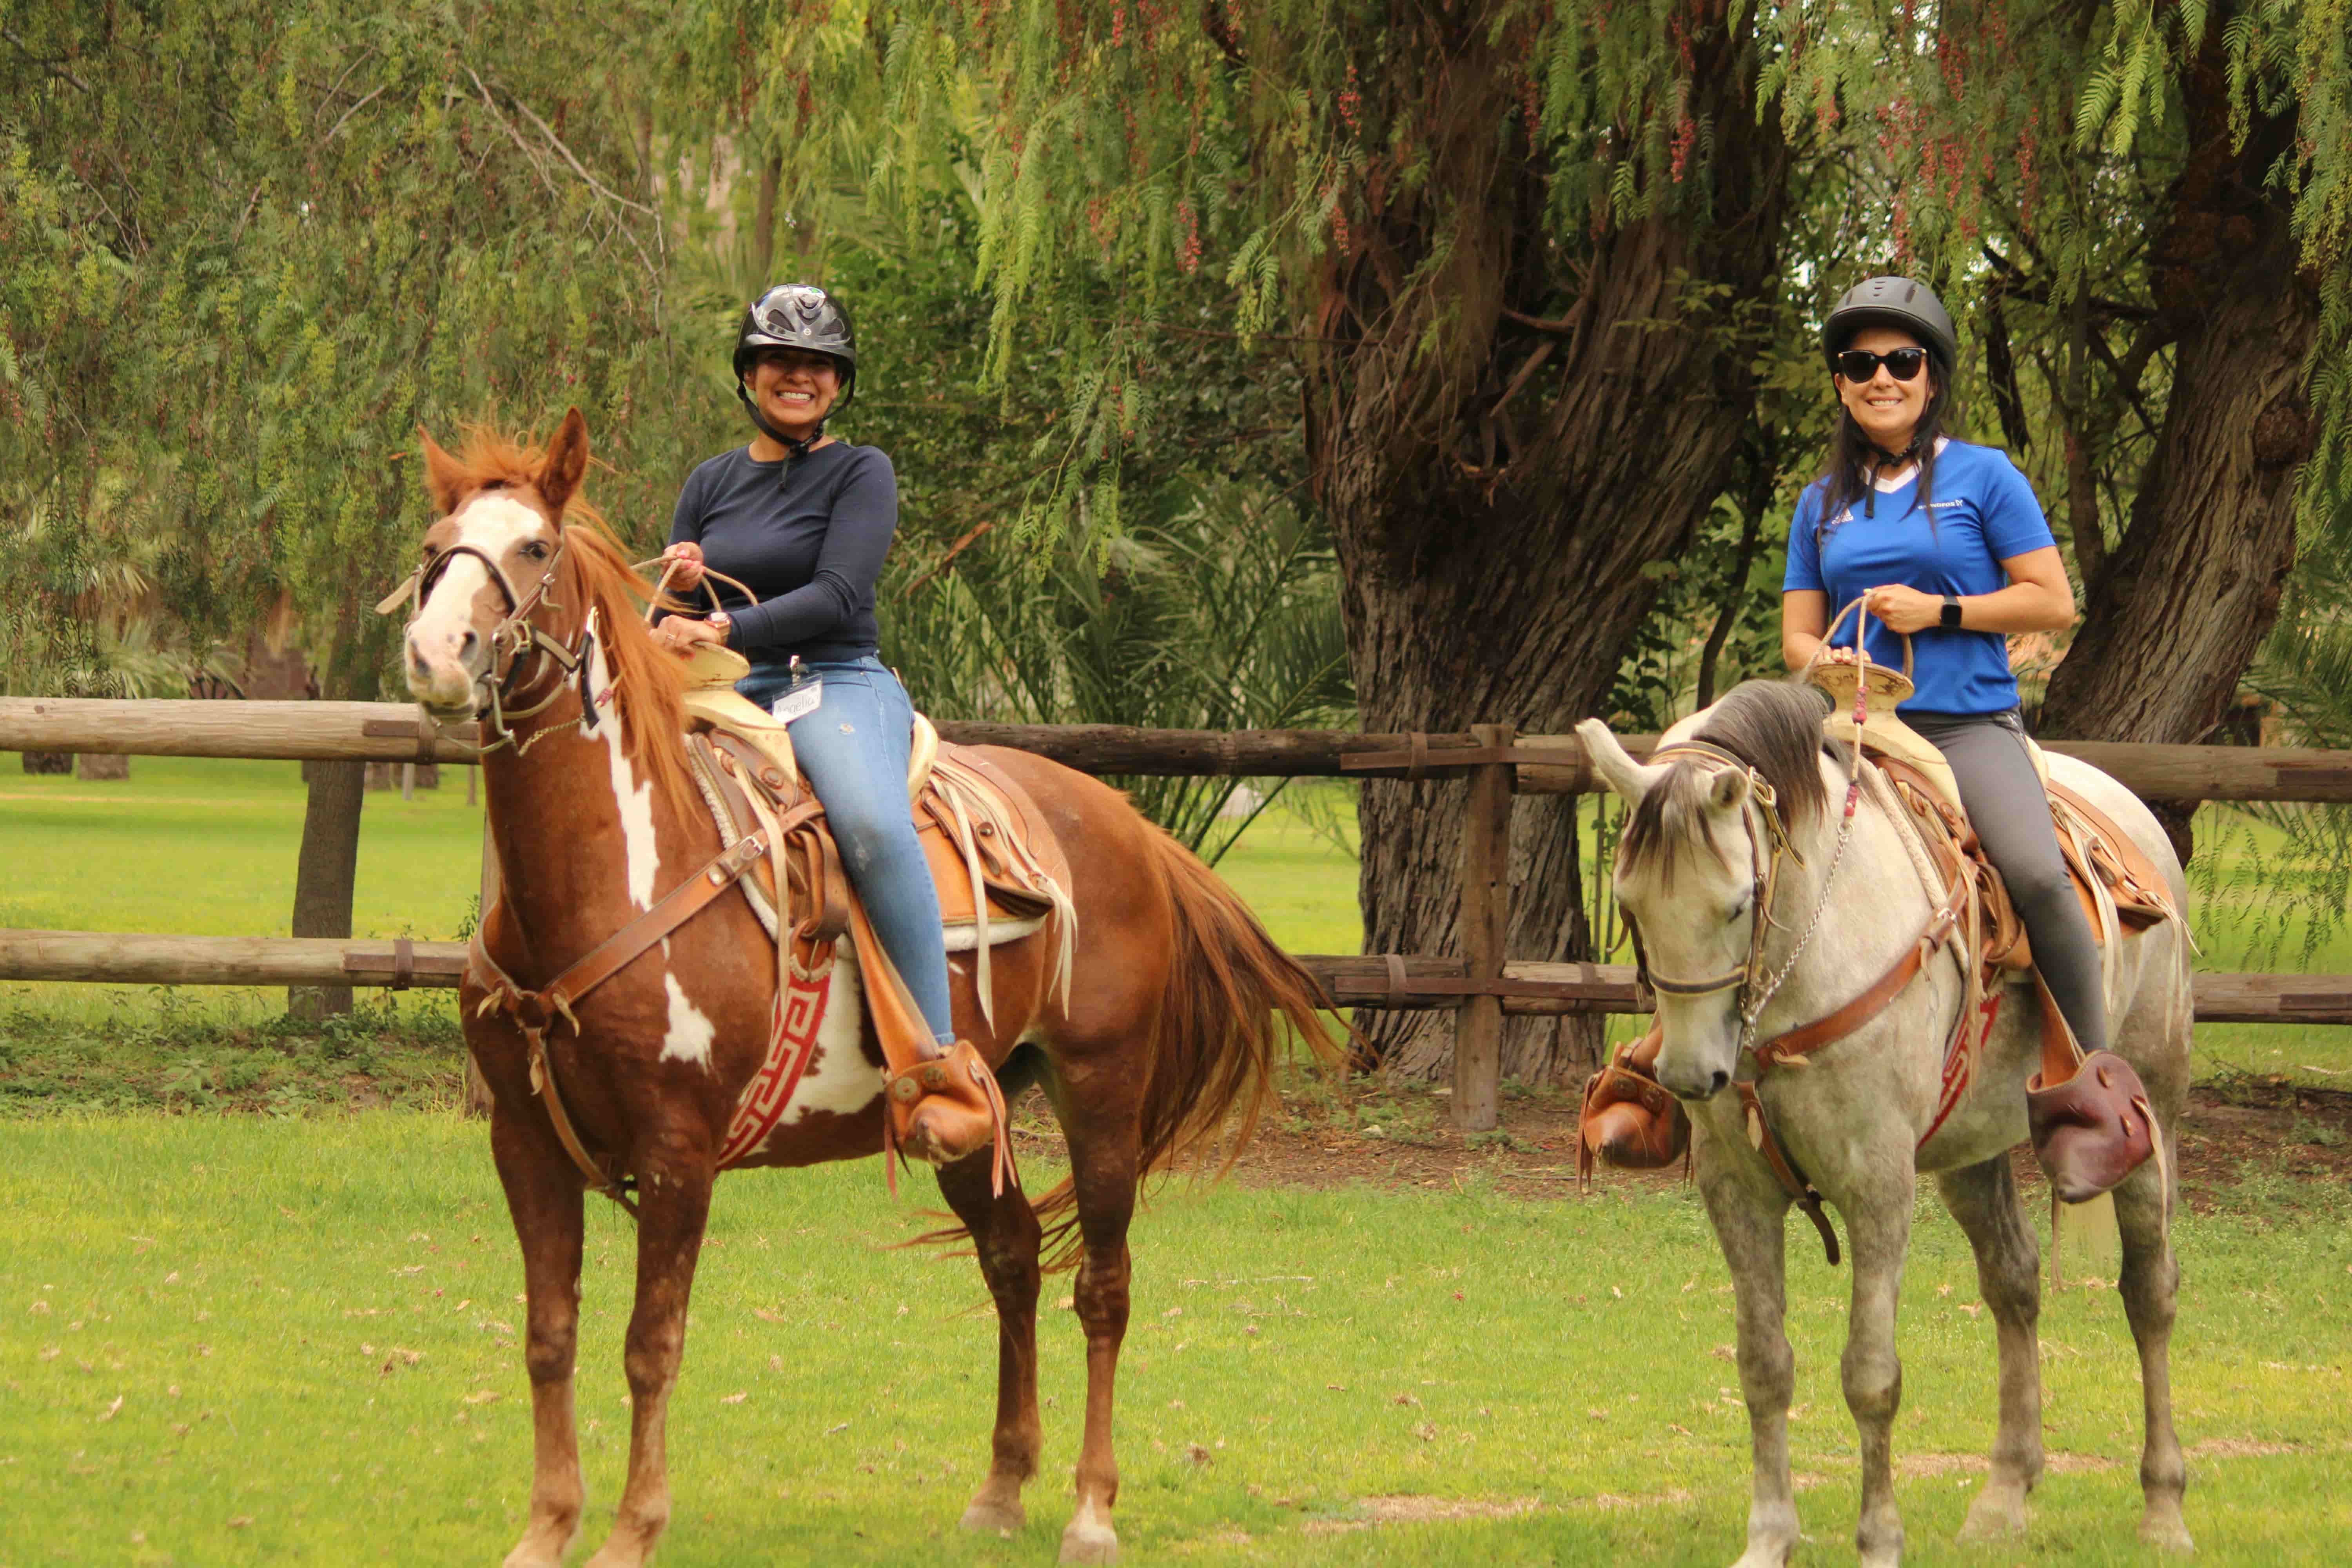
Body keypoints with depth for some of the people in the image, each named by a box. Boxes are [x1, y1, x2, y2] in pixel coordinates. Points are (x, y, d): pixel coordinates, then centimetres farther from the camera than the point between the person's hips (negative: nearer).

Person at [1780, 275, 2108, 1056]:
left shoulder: (1984, 476, 4)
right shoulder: (1823, 504, 16)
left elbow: (2054, 603, 0)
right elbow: (1798, 634, 17)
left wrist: (1939, 611, -10)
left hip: (1970, 727, -4)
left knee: (2036, 875, -28)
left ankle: (2098, 1068, -18)